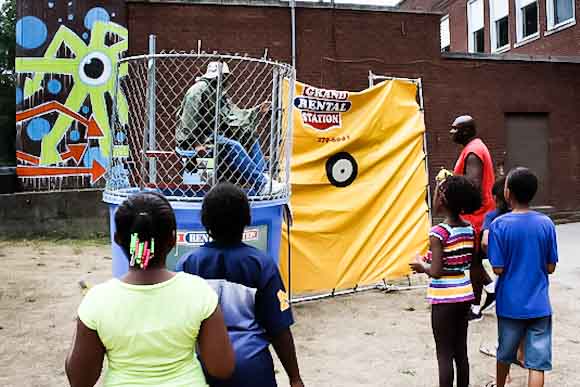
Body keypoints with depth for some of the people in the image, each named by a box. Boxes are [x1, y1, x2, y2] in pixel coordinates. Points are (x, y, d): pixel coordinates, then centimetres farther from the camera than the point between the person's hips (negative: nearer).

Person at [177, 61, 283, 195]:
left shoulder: (219, 93, 15)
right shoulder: (199, 90, -14)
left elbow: (233, 115, 10)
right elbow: (188, 121, -21)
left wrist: (256, 110, 2)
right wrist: (196, 144, -27)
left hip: (211, 135, 10)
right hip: (191, 142, -10)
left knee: (249, 135, 2)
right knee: (231, 145, -30)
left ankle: (263, 174, -13)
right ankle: (261, 185, -30)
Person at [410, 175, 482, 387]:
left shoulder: (438, 232, -18)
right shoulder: (470, 229, 2)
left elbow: (436, 272, -20)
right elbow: (466, 263, 10)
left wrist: (421, 266, 0)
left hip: (445, 298, -7)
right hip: (465, 294, 7)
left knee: (445, 354, 4)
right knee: (461, 351, 17)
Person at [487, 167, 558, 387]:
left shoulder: (499, 225, -12)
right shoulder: (546, 223, -5)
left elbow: (498, 269, -12)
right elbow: (550, 267, 1)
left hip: (510, 304, 0)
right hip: (539, 304, 1)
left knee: (505, 354, 20)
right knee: (537, 363, 5)